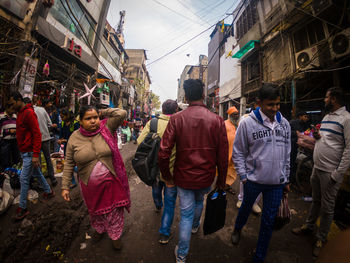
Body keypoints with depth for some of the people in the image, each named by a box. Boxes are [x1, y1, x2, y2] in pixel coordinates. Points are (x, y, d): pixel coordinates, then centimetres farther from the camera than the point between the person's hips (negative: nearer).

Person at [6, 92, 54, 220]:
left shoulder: (29, 113, -17)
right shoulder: (20, 113, 13)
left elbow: (37, 134, -22)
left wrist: (35, 155, -24)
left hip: (29, 153, -9)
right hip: (25, 152, 9)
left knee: (24, 179, -2)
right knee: (37, 173, 19)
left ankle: (22, 208, 11)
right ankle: (48, 191, 35)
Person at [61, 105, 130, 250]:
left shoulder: (106, 128, -10)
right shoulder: (74, 138, -5)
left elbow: (121, 113, -20)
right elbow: (69, 164, -1)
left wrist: (102, 112, -11)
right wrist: (65, 187, -1)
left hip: (111, 182, -1)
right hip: (90, 186, 2)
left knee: (114, 210, 14)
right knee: (96, 210, 26)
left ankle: (115, 235, 41)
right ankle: (99, 229, 57)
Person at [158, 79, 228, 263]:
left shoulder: (176, 119, -14)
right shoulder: (217, 120, -12)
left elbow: (163, 153, -17)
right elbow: (223, 156, -9)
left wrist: (166, 175, 0)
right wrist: (221, 181, 4)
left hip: (183, 177, -2)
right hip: (206, 177, 2)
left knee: (186, 213, 17)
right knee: (199, 202, 31)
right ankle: (195, 225, 61)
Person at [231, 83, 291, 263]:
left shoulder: (284, 124, 2)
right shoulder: (247, 123, -13)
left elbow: (286, 154, 10)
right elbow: (238, 153, -8)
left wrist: (286, 179, 12)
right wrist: (243, 176, -10)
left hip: (277, 182, 4)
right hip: (253, 179, -3)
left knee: (269, 221, 14)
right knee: (246, 207, 22)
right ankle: (237, 228, 55)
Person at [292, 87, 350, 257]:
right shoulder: (326, 117, 12)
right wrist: (317, 136, -2)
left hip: (330, 172, -7)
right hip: (316, 168, 7)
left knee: (327, 207, 9)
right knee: (315, 201, 21)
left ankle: (321, 238, 27)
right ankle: (309, 226, 38)